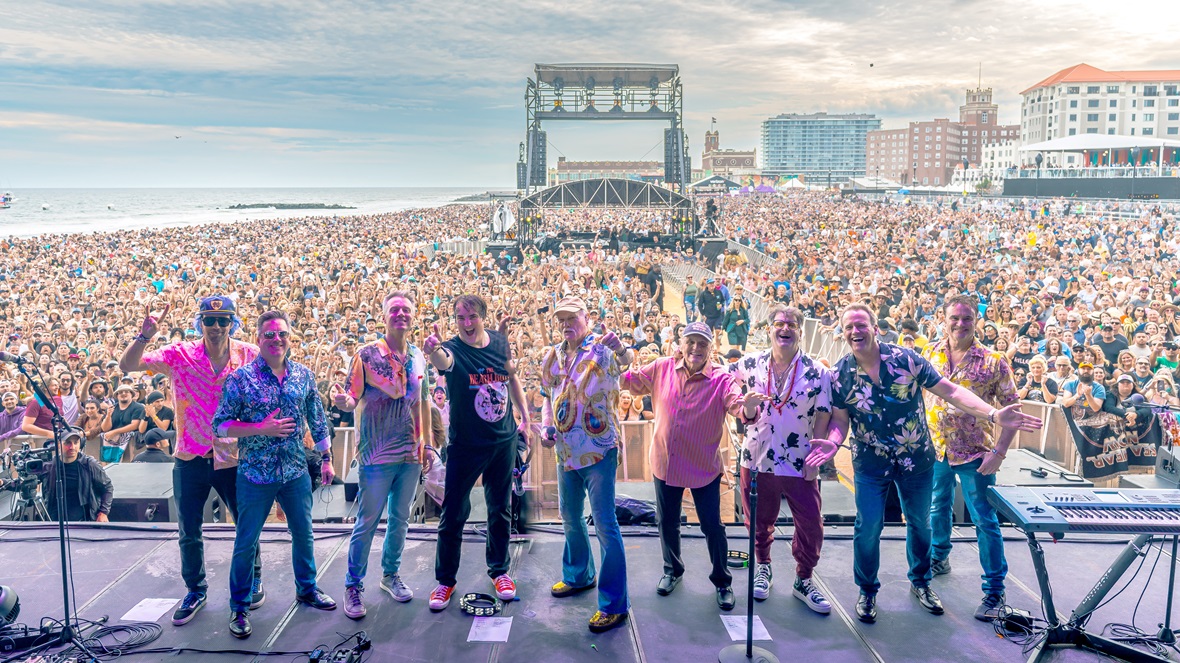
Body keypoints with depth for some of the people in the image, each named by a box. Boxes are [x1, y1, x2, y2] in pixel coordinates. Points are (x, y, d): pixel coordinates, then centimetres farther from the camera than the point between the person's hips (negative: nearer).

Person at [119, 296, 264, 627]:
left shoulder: (250, 355, -7)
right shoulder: (180, 355, -8)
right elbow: (127, 365, -13)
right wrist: (145, 335, -29)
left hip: (235, 458, 0)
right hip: (190, 459, 0)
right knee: (189, 533, 12)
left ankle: (253, 580, 37)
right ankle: (196, 589, 35)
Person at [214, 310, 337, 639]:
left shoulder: (304, 375, 1)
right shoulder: (241, 377, -10)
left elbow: (318, 420, 9)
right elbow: (220, 425, -10)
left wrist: (326, 459, 11)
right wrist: (261, 429, -21)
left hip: (296, 472, 3)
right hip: (255, 475, -3)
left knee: (303, 534, 16)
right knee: (246, 543, 8)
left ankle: (307, 589, 37)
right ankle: (239, 607, 24)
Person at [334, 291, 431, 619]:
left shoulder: (418, 356, 6)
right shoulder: (367, 354, -8)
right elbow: (352, 400, -11)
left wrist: (426, 442, 13)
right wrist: (342, 401, -34)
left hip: (411, 454, 5)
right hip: (377, 455, -5)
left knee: (400, 519, 15)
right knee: (367, 521, 2)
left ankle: (391, 574, 32)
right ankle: (353, 585, 15)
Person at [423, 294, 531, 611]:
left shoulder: (500, 341, -2)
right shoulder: (453, 349, -16)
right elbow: (443, 361, -41)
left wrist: (524, 417, 12)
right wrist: (432, 350, -65)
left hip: (504, 440, 4)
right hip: (465, 444, -4)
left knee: (501, 510, 15)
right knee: (453, 514, 3)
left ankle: (500, 571, 33)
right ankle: (445, 580, 21)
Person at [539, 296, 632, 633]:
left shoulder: (601, 350, -11)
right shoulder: (552, 357, 8)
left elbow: (624, 361, -32)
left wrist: (621, 348, -54)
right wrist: (546, 427, 3)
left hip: (598, 450, -7)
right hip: (566, 451, 7)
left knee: (605, 524, -5)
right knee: (570, 517, 21)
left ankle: (614, 604, 3)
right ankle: (578, 575, 44)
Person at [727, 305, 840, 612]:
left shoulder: (817, 372, -5)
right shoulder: (751, 364, -2)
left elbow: (823, 417, -1)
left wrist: (817, 454, -6)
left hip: (800, 464, -1)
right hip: (757, 459, 1)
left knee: (811, 525, 3)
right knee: (759, 521, 15)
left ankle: (803, 580, 24)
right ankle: (763, 567, 40)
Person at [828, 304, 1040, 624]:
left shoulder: (906, 359, -14)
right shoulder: (839, 375, -11)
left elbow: (949, 391, -12)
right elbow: (839, 420, -5)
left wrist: (993, 414, -22)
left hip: (916, 459, 1)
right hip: (870, 463, -1)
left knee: (920, 523, 16)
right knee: (867, 528, 0)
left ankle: (920, 582, 40)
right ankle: (867, 590, 23)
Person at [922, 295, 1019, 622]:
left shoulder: (993, 362, -10)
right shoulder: (929, 355, 0)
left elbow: (1012, 409, -8)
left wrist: (999, 451, -15)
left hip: (974, 452, -4)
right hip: (934, 448, 4)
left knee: (985, 521, 0)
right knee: (939, 508, 21)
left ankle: (994, 589, 11)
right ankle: (939, 557, 44)